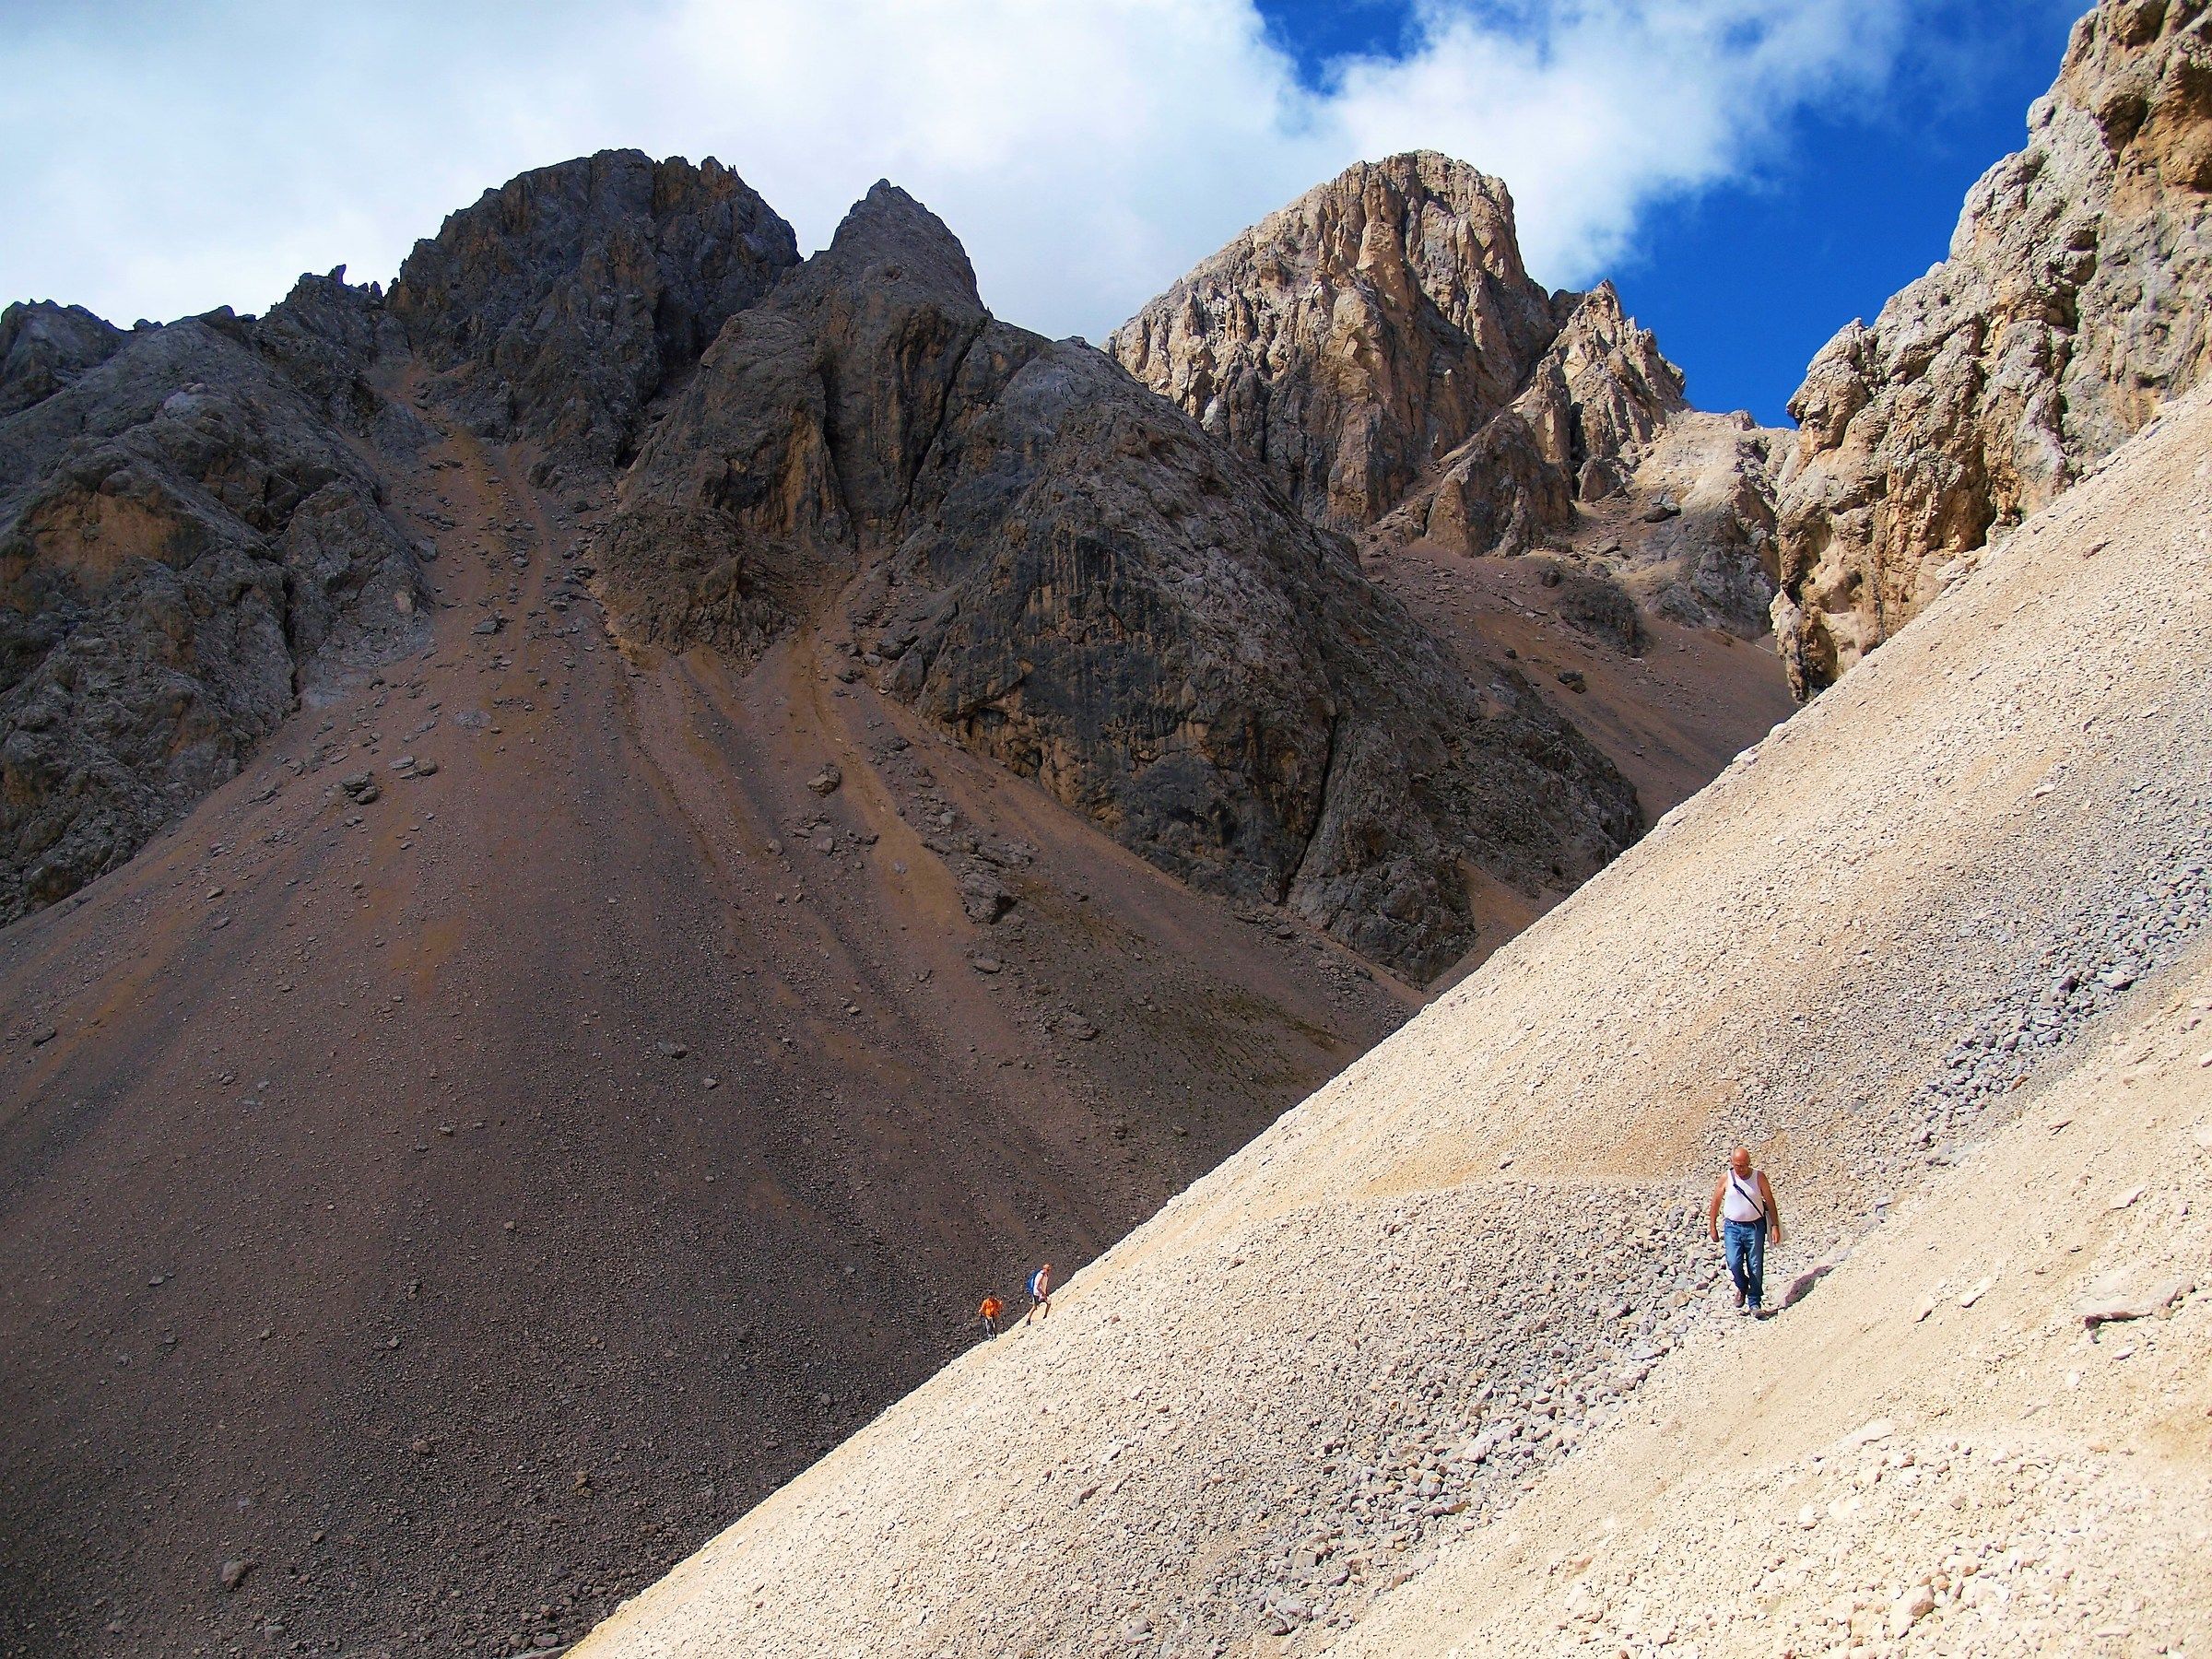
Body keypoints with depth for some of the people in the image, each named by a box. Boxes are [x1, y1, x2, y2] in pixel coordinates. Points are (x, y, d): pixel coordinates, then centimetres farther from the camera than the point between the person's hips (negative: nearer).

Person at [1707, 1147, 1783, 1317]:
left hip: (1755, 1226, 0)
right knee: (1734, 1264, -10)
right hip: (1733, 1227, 0)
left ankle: (1755, 1303, 14)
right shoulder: (1726, 1178, -3)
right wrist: (1712, 1227, 6)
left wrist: (1775, 1226, -1)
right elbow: (1715, 1203, 5)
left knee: (1756, 1267, 2)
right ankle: (1742, 1288, 21)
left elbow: (1770, 1202, 3)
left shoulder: (1759, 1176, -4)